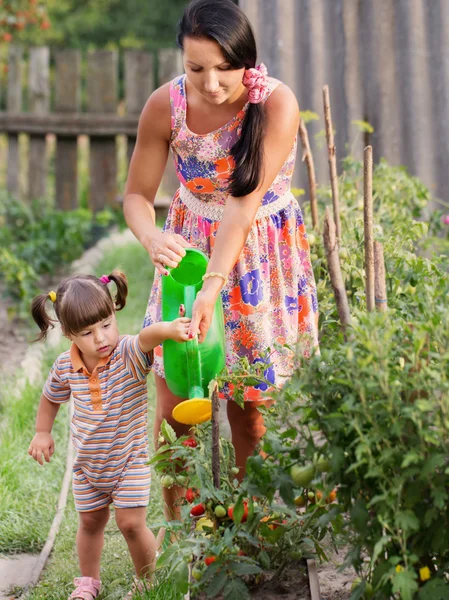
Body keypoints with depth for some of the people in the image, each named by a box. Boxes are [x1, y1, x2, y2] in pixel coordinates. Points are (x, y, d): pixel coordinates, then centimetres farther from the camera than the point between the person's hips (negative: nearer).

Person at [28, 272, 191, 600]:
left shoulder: (129, 353, -26)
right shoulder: (65, 366, -13)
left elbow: (147, 337, -52)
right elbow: (51, 397, 11)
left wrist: (168, 329, -72)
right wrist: (42, 432, 13)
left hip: (129, 459, -4)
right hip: (88, 463, 4)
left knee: (131, 523, -8)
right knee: (91, 522, 17)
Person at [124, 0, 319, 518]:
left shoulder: (277, 104, -23)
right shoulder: (165, 105, -15)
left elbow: (244, 203, -27)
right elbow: (136, 195, -7)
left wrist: (213, 287, -36)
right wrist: (152, 238, -30)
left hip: (260, 253, -2)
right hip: (189, 245, 2)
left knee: (249, 404, 4)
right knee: (174, 404, -2)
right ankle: (176, 525, 13)